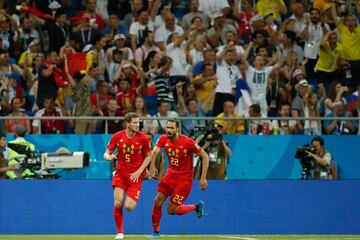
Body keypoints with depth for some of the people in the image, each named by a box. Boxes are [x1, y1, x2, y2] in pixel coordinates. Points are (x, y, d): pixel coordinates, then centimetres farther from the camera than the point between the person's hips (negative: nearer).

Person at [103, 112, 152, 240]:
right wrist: (108, 156, -21)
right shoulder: (117, 136, -3)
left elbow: (148, 156, 2)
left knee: (129, 207, -13)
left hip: (136, 175, -1)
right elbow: (107, 153, 4)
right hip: (120, 173, 1)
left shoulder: (143, 138, -7)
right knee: (118, 204, -13)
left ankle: (131, 200, 27)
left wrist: (139, 172, -8)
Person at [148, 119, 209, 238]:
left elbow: (205, 157, -15)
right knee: (158, 200, -6)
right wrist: (152, 165, -35)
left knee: (171, 210, -7)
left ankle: (197, 206, 17)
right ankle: (156, 231, 10)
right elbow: (155, 150, -18)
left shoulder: (188, 142, -20)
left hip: (184, 179, -5)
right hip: (171, 174, 5)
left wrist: (203, 178, -16)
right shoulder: (163, 139, -5)